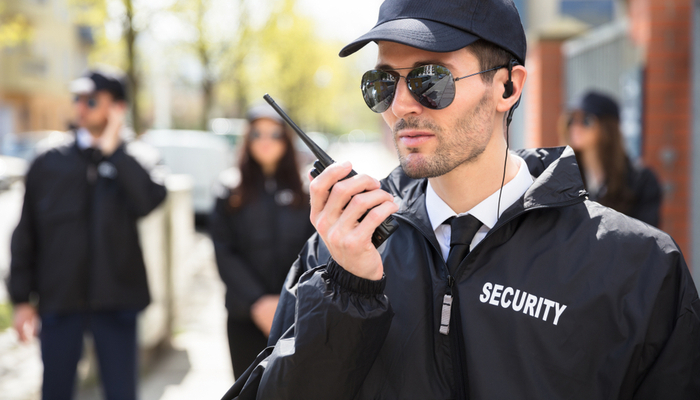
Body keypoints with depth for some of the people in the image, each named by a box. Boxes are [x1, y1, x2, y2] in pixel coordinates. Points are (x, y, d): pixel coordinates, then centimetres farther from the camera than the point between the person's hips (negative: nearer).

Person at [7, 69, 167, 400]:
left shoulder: (133, 163, 2)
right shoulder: (48, 165, 6)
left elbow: (148, 200, -21)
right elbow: (25, 235, 8)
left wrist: (113, 149, -14)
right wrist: (21, 299, 4)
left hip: (116, 299, -1)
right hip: (58, 299, 1)